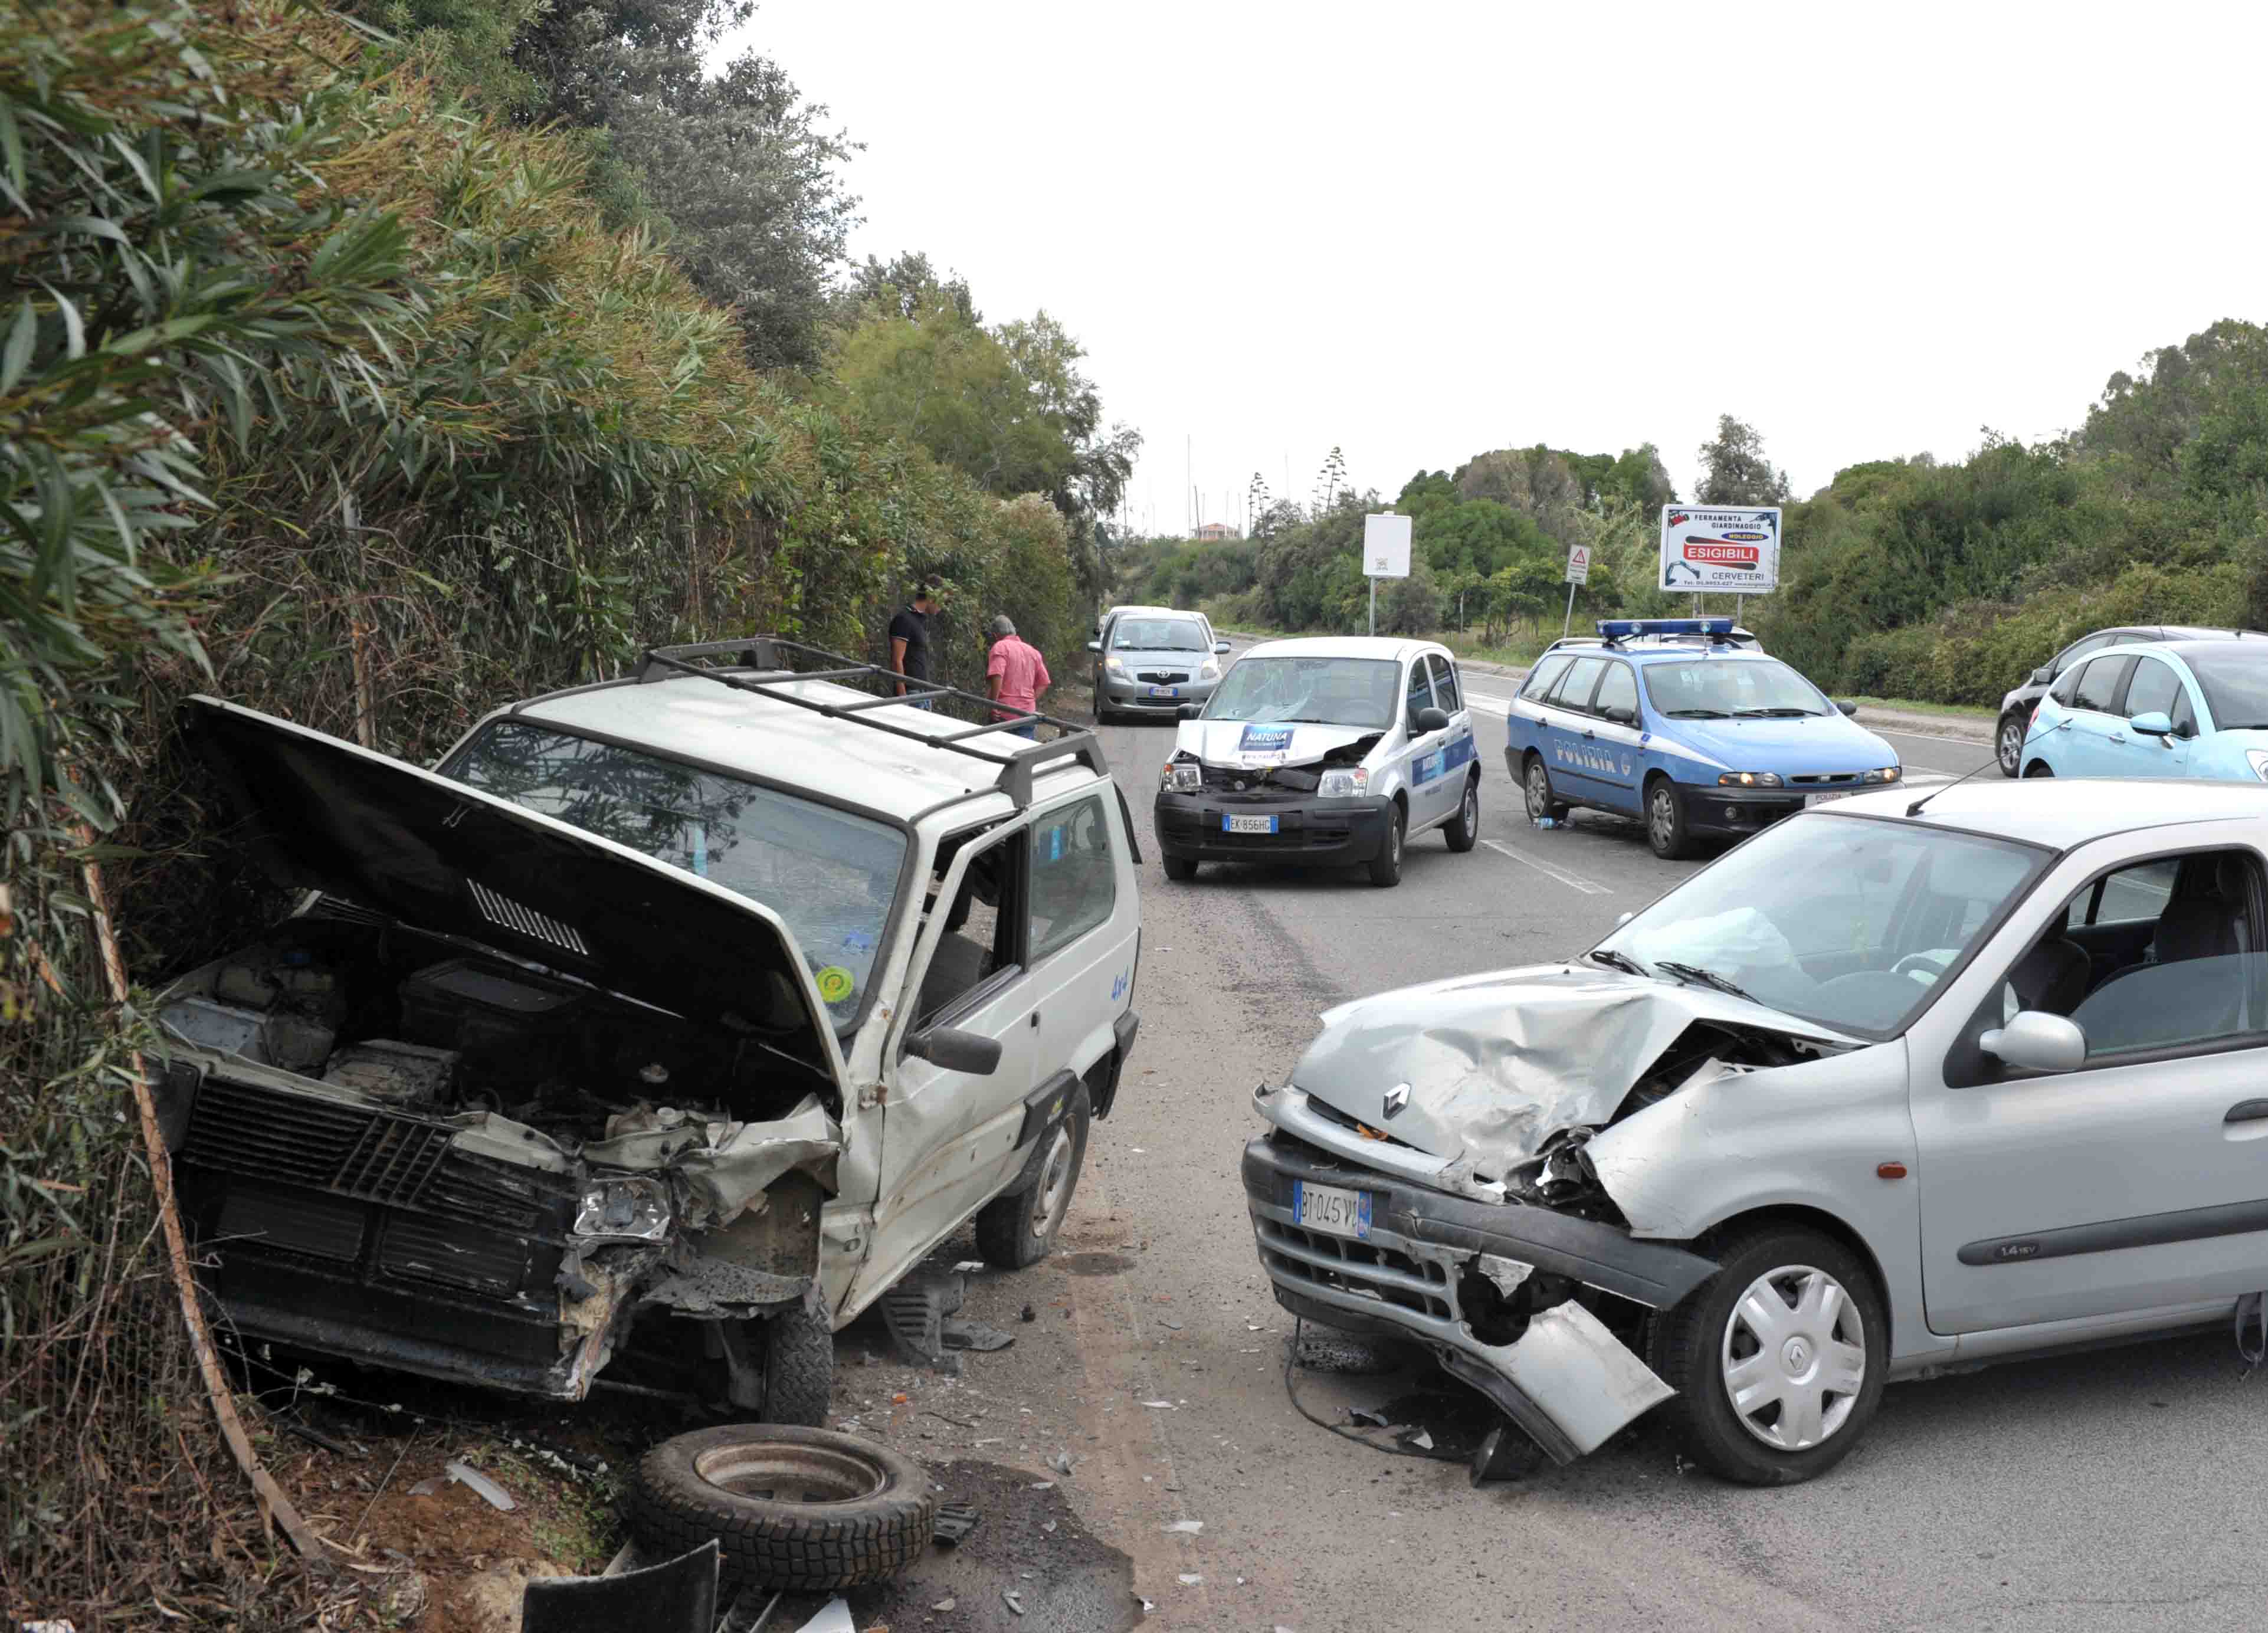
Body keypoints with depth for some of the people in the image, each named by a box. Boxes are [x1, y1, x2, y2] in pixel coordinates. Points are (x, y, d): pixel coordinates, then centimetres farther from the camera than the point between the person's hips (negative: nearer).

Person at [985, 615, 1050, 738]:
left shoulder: (1000, 647, -5)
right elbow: (1044, 683, 15)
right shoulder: (1033, 651, 14)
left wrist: (993, 705, -14)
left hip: (1004, 714, -5)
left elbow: (997, 676, -19)